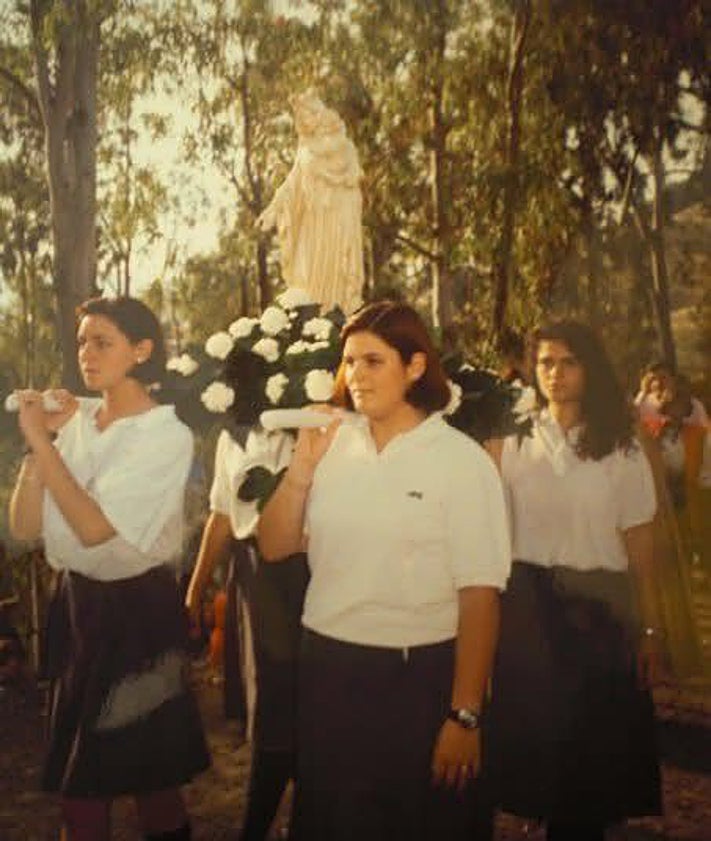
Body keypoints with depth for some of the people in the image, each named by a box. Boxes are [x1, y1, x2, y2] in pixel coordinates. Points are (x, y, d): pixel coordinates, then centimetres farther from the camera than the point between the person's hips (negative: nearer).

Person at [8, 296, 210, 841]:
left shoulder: (167, 436, -13)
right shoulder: (74, 421, 2)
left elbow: (97, 529, -24)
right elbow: (25, 527, -2)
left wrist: (43, 442, -20)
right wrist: (39, 440, -11)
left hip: (137, 610, -5)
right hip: (75, 602, 5)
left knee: (149, 776, 8)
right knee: (77, 775, 16)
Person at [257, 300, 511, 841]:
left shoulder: (461, 460, -9)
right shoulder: (333, 443, 3)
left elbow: (479, 594, -11)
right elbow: (274, 548, 4)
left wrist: (465, 715, -12)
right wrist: (302, 468, -10)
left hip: (419, 679, -4)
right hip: (326, 670, 4)